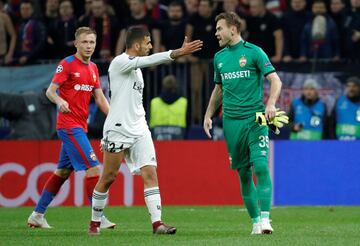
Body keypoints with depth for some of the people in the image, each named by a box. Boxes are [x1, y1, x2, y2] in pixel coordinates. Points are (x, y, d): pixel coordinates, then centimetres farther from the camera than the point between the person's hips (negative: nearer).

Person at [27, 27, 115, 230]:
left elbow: (100, 98, 15)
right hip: (69, 125, -8)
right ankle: (99, 217, -15)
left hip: (80, 127, 8)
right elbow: (50, 91, -11)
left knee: (63, 171, 12)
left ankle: (37, 215, 20)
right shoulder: (67, 64, -8)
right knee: (93, 167, -15)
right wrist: (59, 101, -33)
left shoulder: (93, 68, 14)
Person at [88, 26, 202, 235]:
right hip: (118, 129, -7)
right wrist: (178, 53, -33)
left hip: (139, 129, 7)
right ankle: (95, 223, 17)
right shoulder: (119, 62, -10)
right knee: (108, 177, 2)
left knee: (150, 173, -8)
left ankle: (157, 222, -14)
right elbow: (150, 60, -25)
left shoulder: (136, 67, 17)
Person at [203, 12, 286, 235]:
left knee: (261, 166, -17)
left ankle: (265, 219, -18)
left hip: (255, 119, -5)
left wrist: (271, 104, -22)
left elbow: (275, 80, -6)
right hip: (231, 122, 5)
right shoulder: (219, 57, 14)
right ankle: (255, 222, 12)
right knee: (243, 173, 4)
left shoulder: (253, 52, -2)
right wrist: (209, 115, 18)